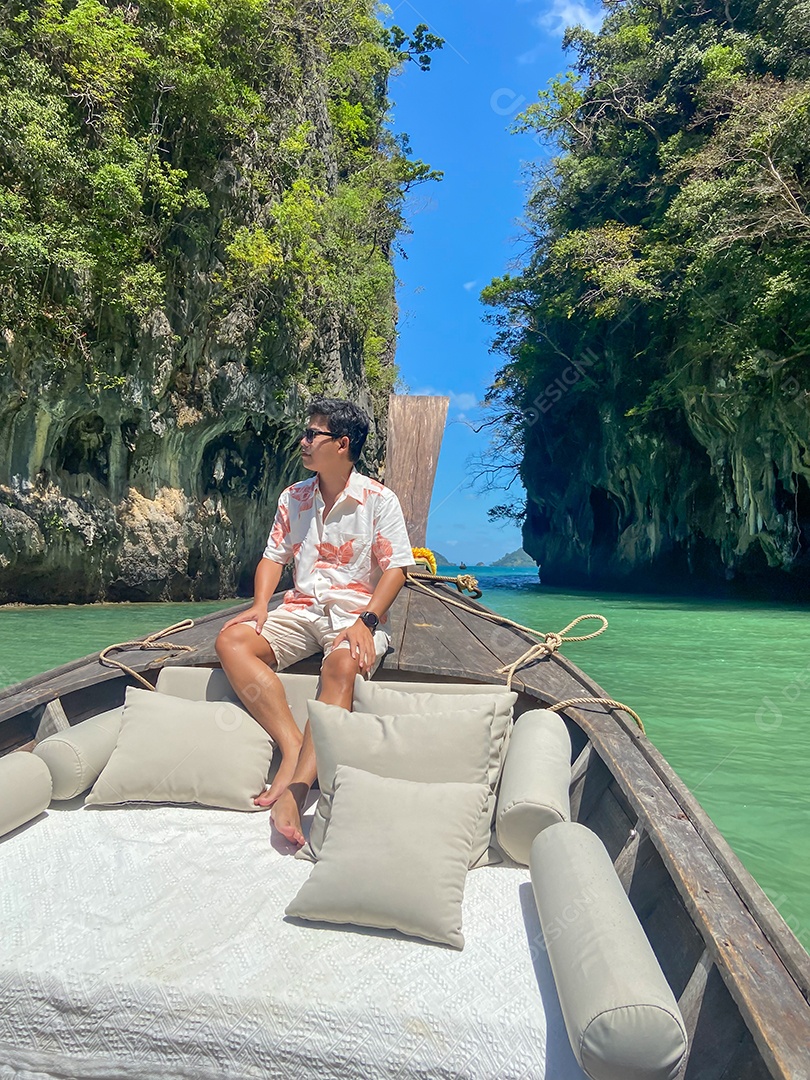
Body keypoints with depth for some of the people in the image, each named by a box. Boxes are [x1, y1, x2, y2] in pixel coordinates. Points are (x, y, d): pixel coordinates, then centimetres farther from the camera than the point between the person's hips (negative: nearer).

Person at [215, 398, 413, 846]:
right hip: (301, 608, 5)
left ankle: (296, 786, -38)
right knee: (231, 640, -21)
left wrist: (366, 621, -20)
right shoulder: (294, 498, 14)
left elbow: (395, 568, -6)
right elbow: (274, 556, 14)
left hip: (356, 612, -5)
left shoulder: (379, 500, -1)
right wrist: (259, 606, -5)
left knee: (342, 664, -37)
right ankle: (294, 746, -26)